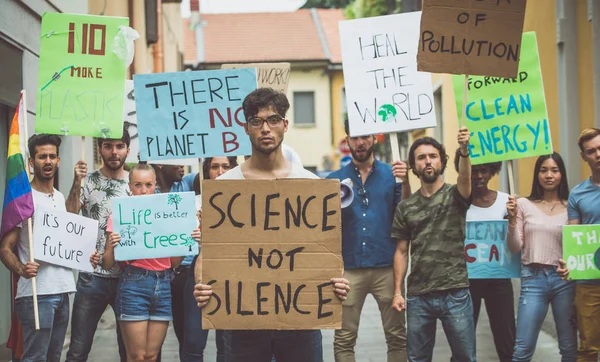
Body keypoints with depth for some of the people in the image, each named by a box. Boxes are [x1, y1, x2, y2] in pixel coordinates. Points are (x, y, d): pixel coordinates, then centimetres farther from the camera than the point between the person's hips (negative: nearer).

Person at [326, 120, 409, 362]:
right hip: (349, 268, 0)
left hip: (386, 267, 0)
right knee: (344, 340, 1)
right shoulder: (335, 179, 8)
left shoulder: (391, 174, 7)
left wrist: (405, 182, -16)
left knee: (397, 337, 4)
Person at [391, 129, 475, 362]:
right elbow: (401, 252, 10)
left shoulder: (455, 195, 1)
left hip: (455, 293, -3)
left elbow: (465, 178, -23)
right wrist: (397, 292, 2)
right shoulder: (405, 207, 8)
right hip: (418, 296, 3)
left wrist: (464, 150, -43)